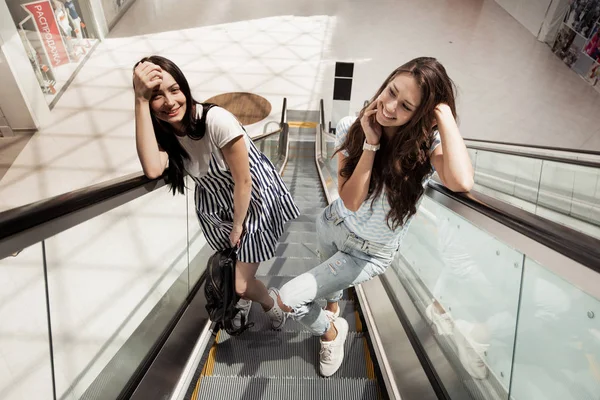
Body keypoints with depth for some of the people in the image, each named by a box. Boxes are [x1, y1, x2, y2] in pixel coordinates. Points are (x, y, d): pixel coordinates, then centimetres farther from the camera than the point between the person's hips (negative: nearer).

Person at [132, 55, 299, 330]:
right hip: (215, 207, 6)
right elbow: (152, 169, -34)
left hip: (253, 201, -5)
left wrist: (238, 226, -10)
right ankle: (244, 299, 60)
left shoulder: (217, 120, -30)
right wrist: (141, 100, -34)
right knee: (230, 266, 24)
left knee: (241, 285, 1)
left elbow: (243, 180, -22)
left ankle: (270, 304, 38)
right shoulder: (161, 130, -12)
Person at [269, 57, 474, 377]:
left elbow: (461, 182, -48)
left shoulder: (428, 142, -25)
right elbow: (351, 201, -24)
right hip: (333, 225, 4)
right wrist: (371, 144, -32)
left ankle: (331, 332, 28)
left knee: (287, 300, -8)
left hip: (370, 254, -3)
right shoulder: (351, 128, -19)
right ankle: (332, 310, 76)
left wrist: (445, 114, -39)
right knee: (329, 278, 36)